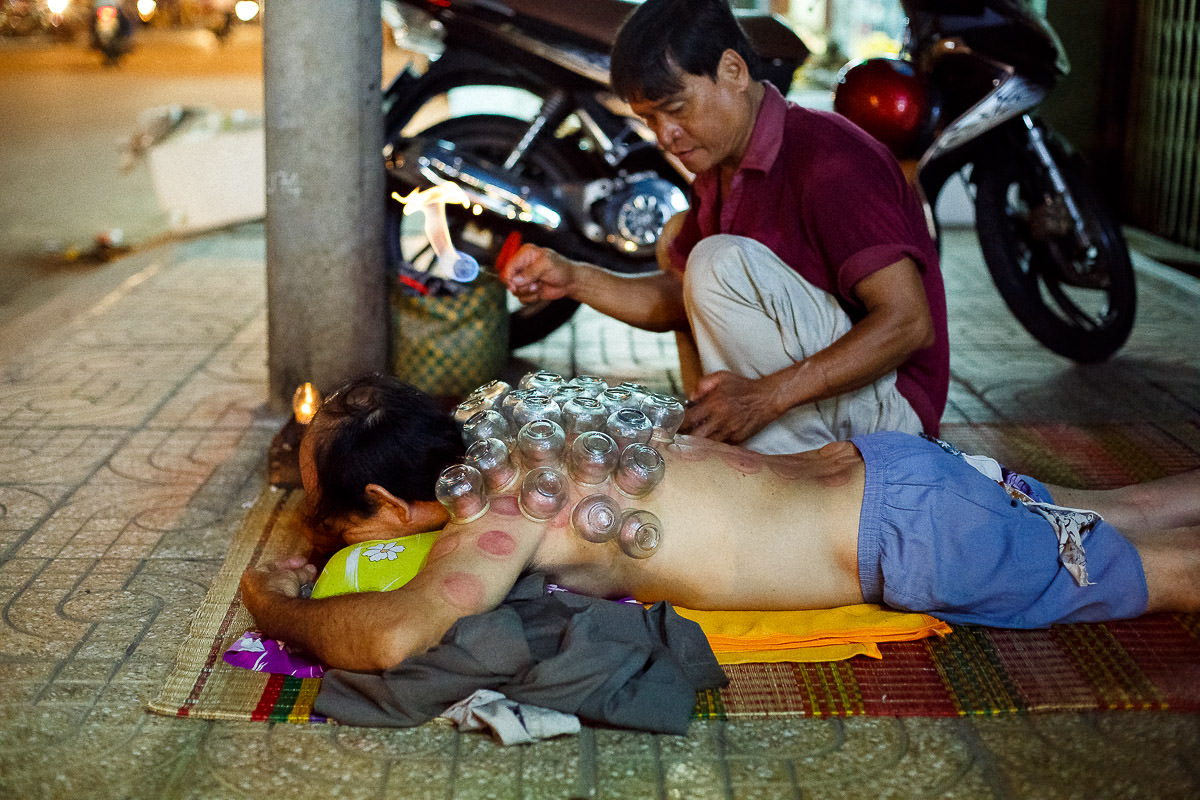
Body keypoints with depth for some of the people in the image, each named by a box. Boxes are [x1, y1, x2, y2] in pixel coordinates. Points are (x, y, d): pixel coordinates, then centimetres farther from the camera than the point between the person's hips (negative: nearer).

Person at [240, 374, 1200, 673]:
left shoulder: (506, 502, -25)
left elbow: (394, 634, -41)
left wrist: (280, 608, -19)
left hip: (914, 533, -7)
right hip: (872, 471, 7)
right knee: (1122, 514, 25)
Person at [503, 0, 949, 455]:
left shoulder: (830, 160, -23)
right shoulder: (718, 171, 6)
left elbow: (909, 323, -29)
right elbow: (680, 300, 10)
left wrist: (767, 397, -34)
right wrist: (575, 279, -8)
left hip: (886, 403, -10)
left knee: (720, 262, -26)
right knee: (679, 236, 17)